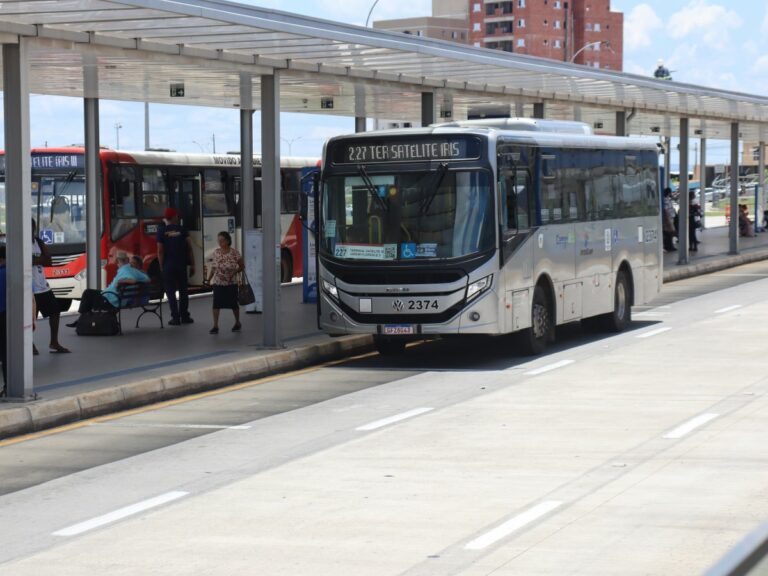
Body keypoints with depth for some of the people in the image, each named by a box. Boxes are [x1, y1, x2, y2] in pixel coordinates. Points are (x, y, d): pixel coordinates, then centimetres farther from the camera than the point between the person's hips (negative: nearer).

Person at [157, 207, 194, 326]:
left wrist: (162, 267, -1)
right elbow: (189, 248, 1)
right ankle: (184, 316, 12)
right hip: (182, 265, 2)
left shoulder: (161, 231, -4)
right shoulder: (182, 229, 2)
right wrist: (192, 264, 8)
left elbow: (160, 251, -7)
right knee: (183, 290, 12)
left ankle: (175, 317, -2)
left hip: (168, 266, -2)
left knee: (171, 292, 2)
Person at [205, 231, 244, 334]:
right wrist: (209, 278, 4)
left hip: (231, 283, -2)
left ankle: (237, 323, 31)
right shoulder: (216, 252, 1)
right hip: (218, 283, 2)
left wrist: (234, 272, -14)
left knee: (233, 303, 9)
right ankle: (215, 326, -7)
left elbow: (242, 267, -1)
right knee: (216, 303, -8)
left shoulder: (234, 253, -10)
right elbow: (213, 267, 10)